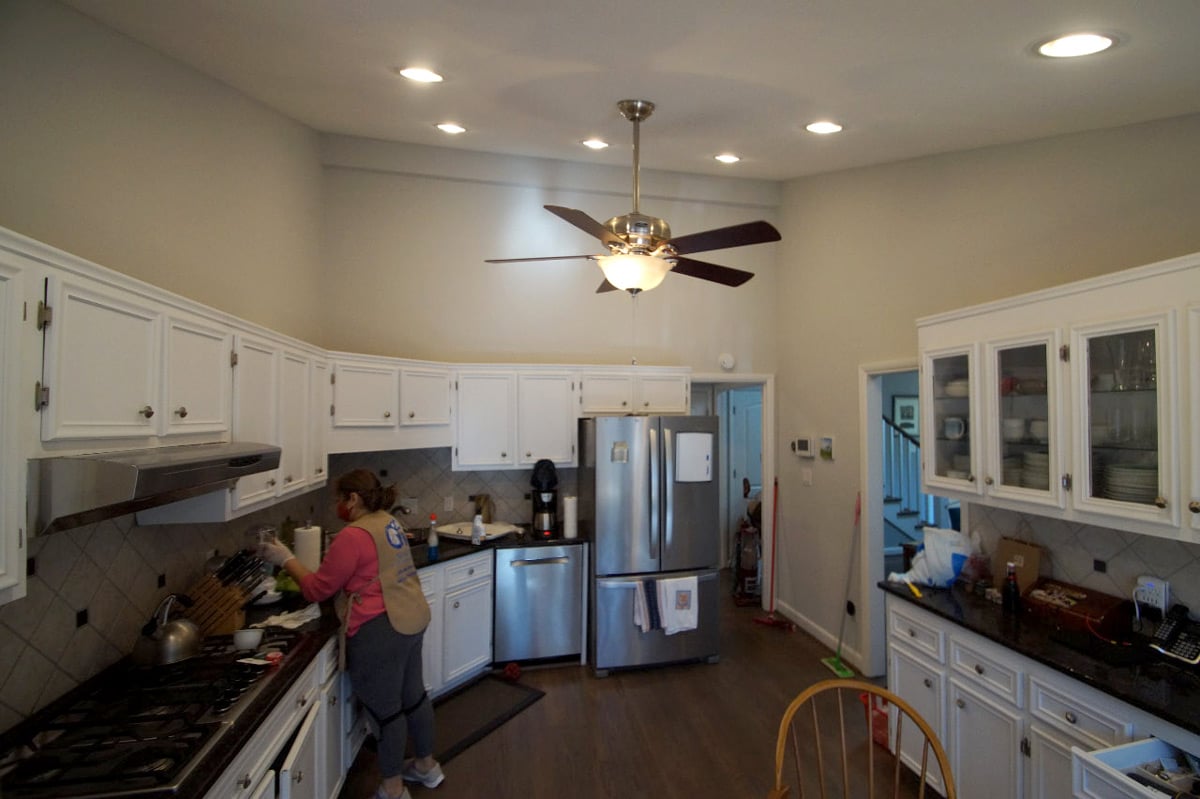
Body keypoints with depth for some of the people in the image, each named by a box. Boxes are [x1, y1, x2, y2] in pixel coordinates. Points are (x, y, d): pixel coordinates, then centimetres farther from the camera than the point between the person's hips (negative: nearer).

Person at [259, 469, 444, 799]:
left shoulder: (353, 536, -19)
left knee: (386, 710, 8)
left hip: (380, 631, -9)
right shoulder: (387, 522, 9)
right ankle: (426, 766, 40)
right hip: (410, 619, 9)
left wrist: (286, 559, 0)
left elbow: (317, 589, -10)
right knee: (413, 696, 22)